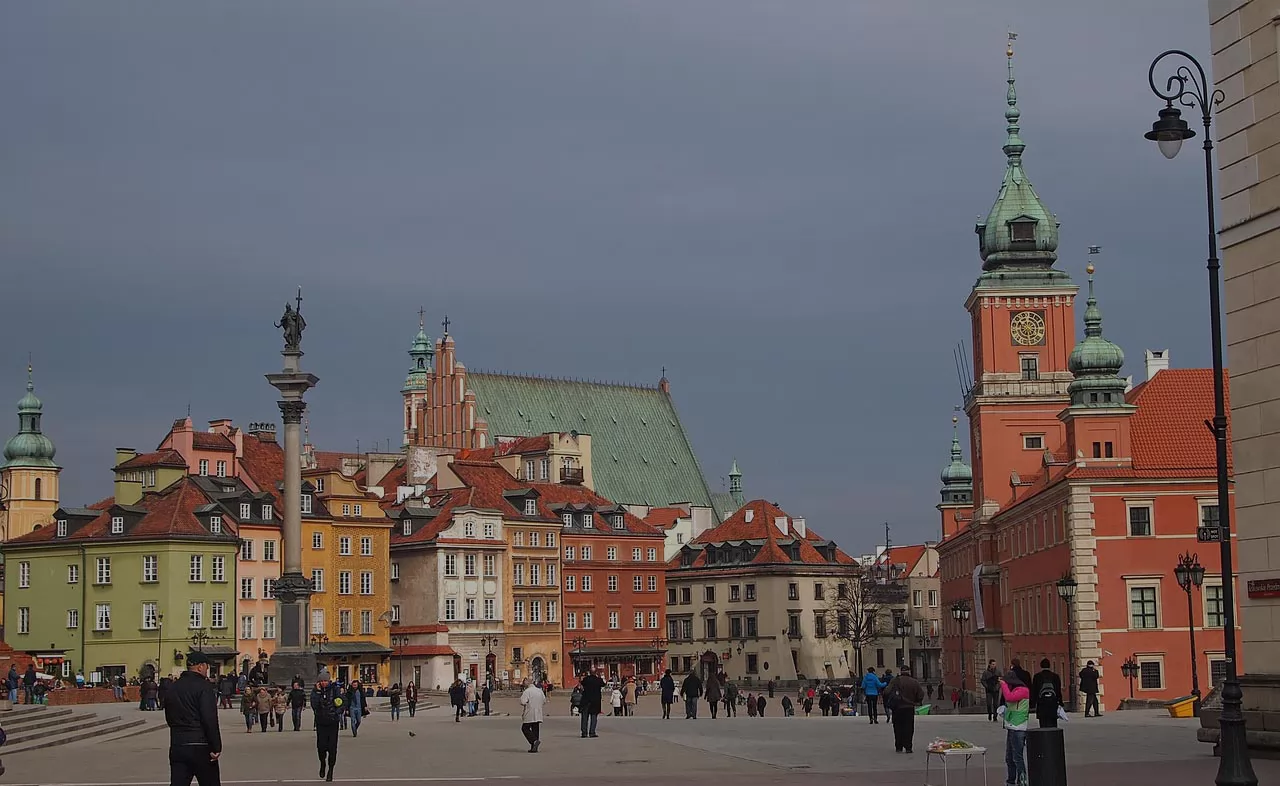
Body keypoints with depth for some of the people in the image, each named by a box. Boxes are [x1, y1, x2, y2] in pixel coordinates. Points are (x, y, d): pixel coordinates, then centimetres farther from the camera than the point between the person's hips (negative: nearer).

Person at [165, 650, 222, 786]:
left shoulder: (174, 687, 12)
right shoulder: (204, 687, -10)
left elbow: (169, 718, 20)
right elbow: (210, 720, -17)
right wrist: (216, 747, -15)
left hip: (177, 746, 6)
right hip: (200, 747, -6)